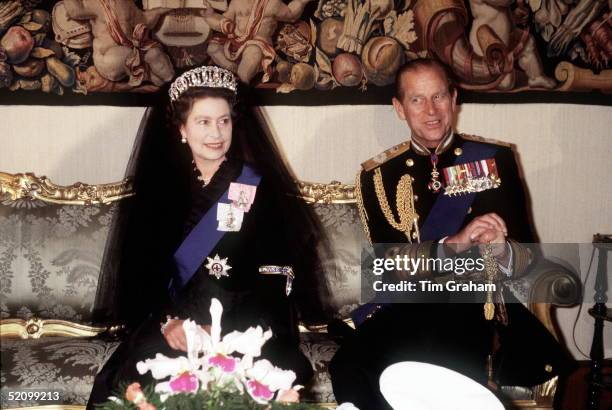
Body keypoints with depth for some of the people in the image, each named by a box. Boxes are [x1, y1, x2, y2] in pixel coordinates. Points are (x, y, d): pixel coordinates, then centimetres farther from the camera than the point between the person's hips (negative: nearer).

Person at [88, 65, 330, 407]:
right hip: (175, 324, 2)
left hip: (245, 327, -2)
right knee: (132, 380, -25)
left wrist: (221, 331, -18)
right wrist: (167, 320, -14)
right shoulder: (161, 189, 10)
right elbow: (143, 268, 5)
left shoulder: (261, 188, 2)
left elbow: (275, 277, -5)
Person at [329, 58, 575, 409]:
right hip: (408, 310, 0)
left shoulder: (495, 159, 7)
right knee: (351, 369, -32)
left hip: (483, 308, 1)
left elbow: (527, 257, 4)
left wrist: (502, 251, -21)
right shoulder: (378, 175, 7)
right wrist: (453, 244, -22)